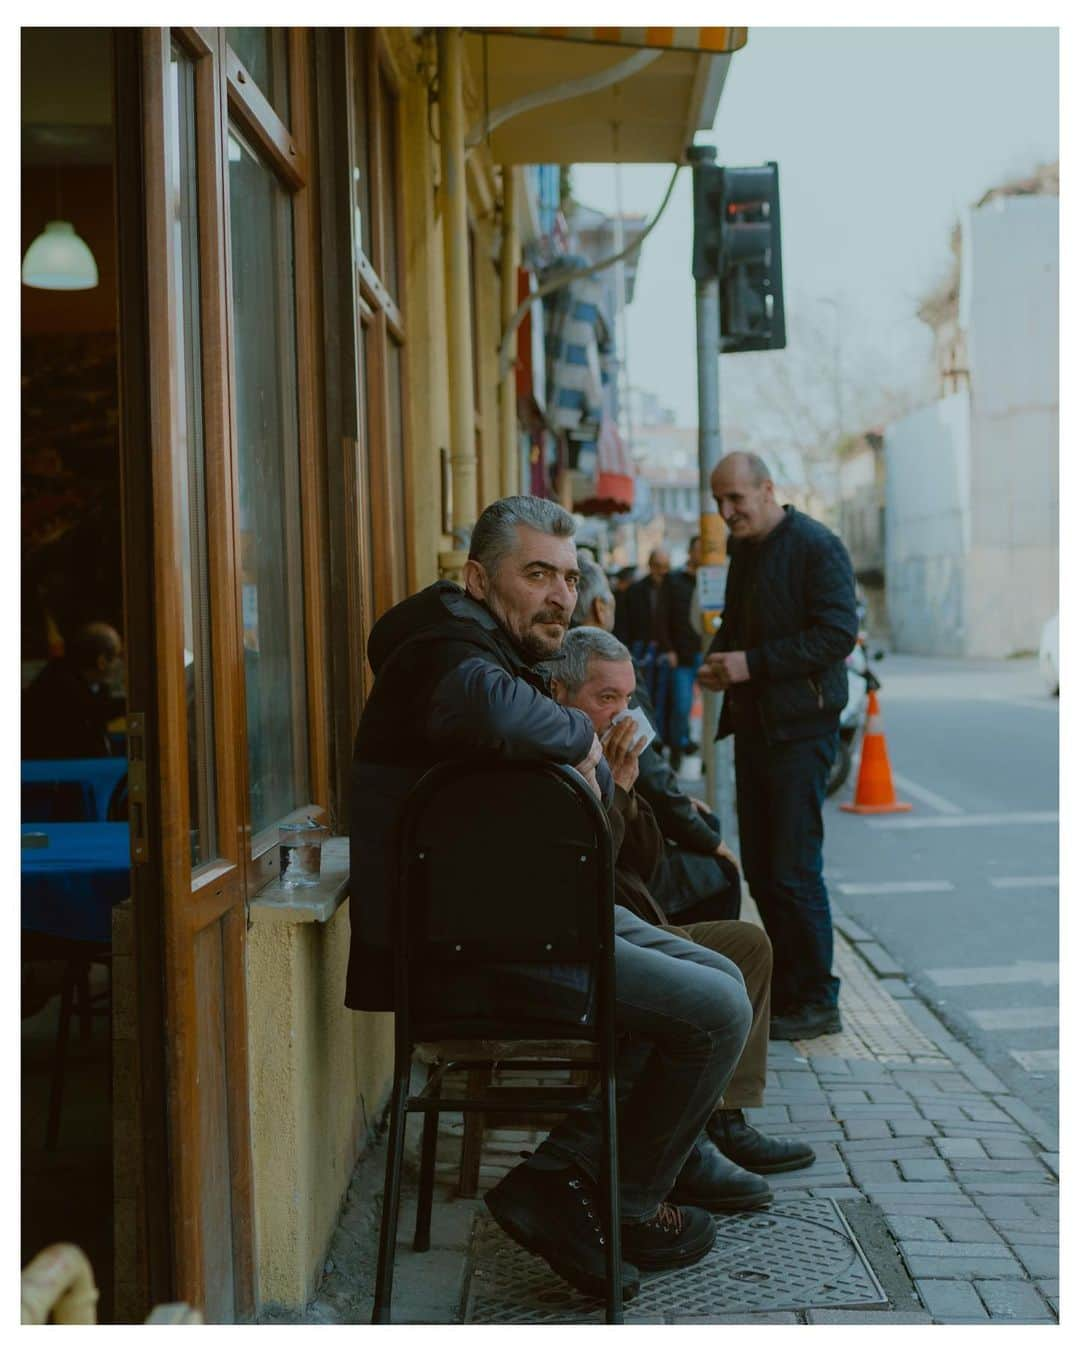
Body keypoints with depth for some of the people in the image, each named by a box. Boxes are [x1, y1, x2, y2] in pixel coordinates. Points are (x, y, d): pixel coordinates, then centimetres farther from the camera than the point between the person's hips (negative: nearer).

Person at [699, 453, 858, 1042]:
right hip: (753, 724, 9)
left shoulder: (816, 546, -11)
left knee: (793, 871, -7)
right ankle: (786, 990, 21)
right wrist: (718, 658, 5)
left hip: (799, 727, -9)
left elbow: (838, 632, -19)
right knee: (759, 867, 11)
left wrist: (753, 662, -21)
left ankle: (818, 1002, 3)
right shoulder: (744, 550, 15)